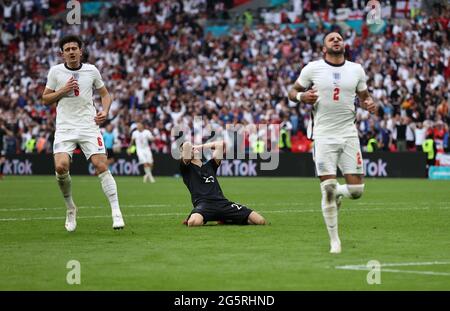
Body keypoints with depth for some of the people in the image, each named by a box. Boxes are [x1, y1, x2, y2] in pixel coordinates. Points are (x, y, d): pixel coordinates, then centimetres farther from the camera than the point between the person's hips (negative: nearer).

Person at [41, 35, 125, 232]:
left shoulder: (91, 71, 5)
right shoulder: (55, 71, 4)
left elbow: (105, 94, 17)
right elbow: (45, 99, 9)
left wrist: (105, 111, -2)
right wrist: (62, 90, -8)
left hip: (89, 126, 0)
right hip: (65, 127, 0)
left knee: (101, 166, -14)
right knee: (61, 167, -19)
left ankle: (116, 212, -10)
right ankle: (70, 208, 5)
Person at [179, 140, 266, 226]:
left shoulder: (210, 165, 29)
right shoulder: (186, 168, 14)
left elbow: (220, 144, 25)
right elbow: (186, 145, 0)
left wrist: (201, 146, 32)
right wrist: (187, 147, 23)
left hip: (223, 203, 5)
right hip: (203, 204, -5)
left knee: (260, 220, -11)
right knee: (193, 222, -43)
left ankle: (224, 219, 11)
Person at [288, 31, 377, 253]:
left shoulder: (356, 70, 8)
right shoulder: (313, 69, 0)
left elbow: (364, 96, 19)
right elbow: (292, 92, 9)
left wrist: (369, 104, -4)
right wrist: (303, 97, -13)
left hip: (349, 134, 3)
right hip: (323, 136, -3)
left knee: (356, 190, -4)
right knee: (328, 189, -8)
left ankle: (337, 193, 33)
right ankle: (334, 240, 6)